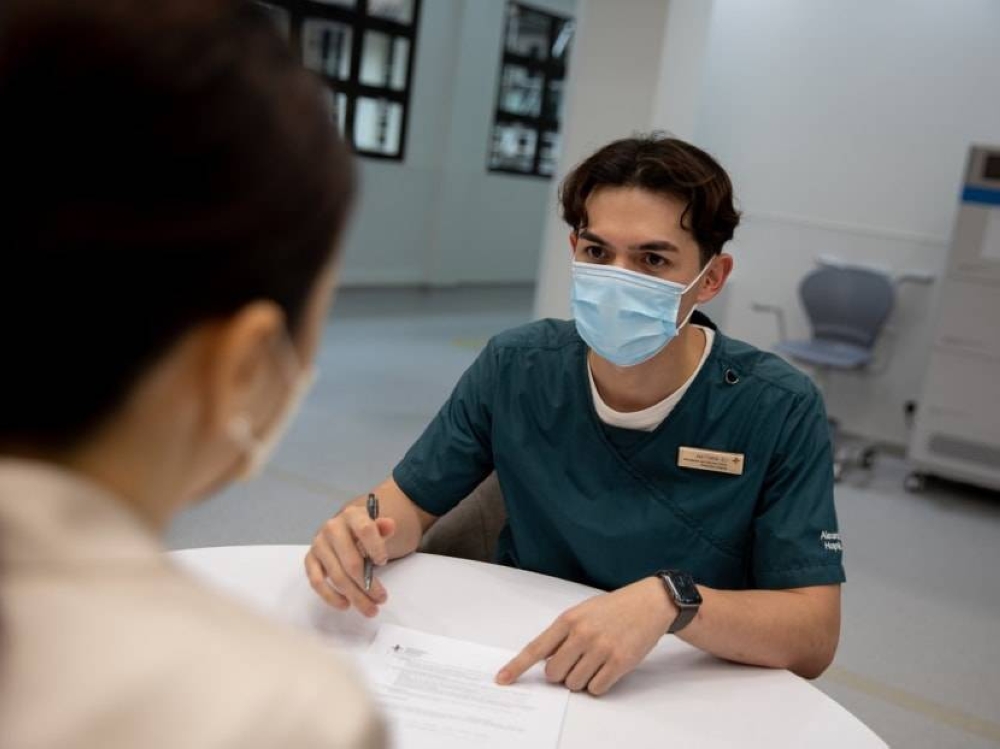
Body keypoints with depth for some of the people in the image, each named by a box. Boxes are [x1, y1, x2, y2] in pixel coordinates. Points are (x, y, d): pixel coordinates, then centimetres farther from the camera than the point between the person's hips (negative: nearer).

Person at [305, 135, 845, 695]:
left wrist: (671, 601, -34)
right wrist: (359, 529, -22)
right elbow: (411, 502, 1)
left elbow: (813, 634, -16)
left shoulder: (781, 411, -16)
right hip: (518, 672, 1)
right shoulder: (514, 369, -8)